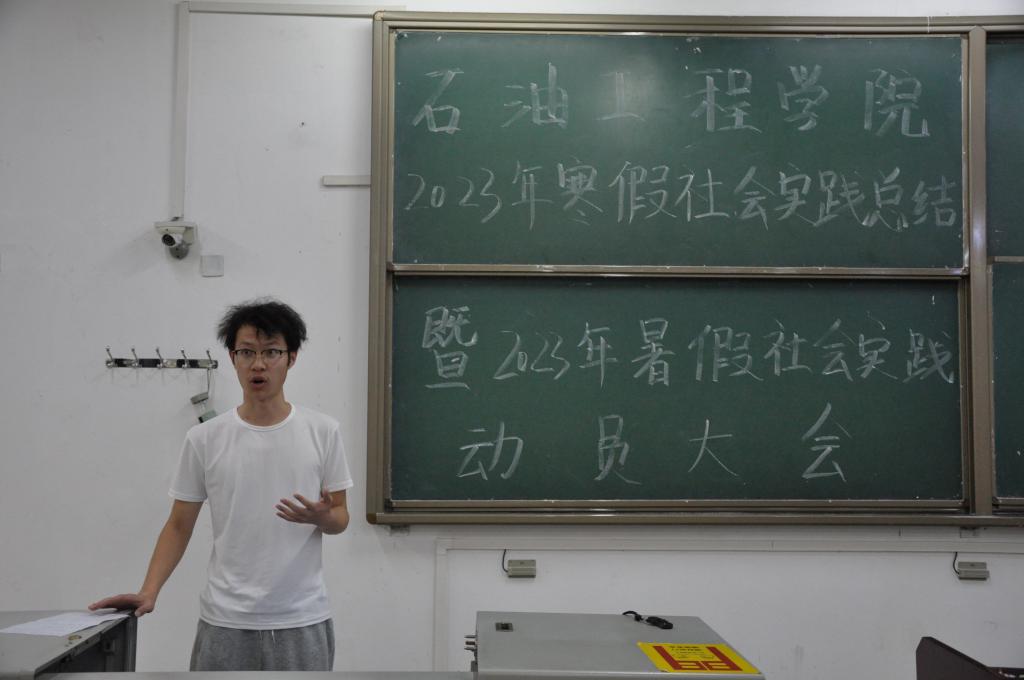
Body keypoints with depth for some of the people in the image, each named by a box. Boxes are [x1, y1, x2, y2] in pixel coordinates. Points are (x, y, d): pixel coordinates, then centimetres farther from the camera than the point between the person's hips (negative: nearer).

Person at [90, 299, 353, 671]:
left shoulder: (323, 431, -3)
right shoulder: (204, 439, -2)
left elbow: (340, 518, 3)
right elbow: (179, 525, 4)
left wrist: (322, 516, -20)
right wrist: (149, 591, -8)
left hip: (302, 622, 0)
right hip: (226, 623, 0)